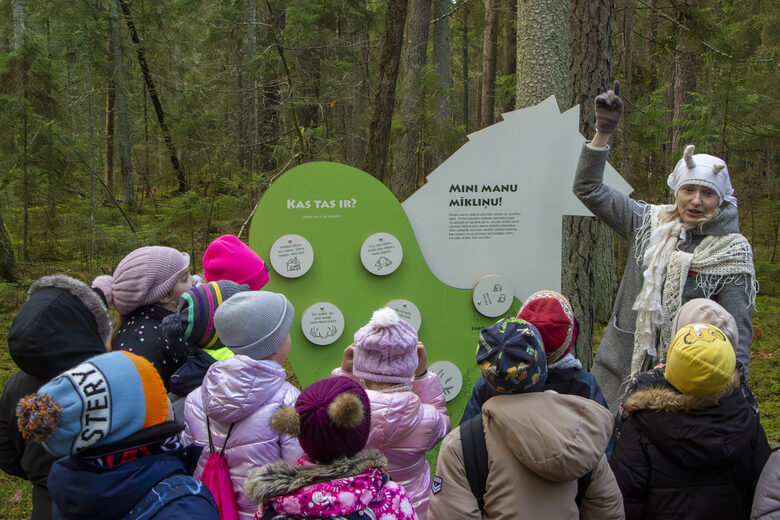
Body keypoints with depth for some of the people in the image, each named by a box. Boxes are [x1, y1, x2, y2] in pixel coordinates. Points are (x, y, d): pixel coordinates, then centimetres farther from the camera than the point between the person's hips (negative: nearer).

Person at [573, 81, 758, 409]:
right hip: (620, 368, 3)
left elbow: (737, 330, -7)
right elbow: (588, 189, 5)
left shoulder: (732, 252, -4)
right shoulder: (650, 223, 5)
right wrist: (603, 131, -4)